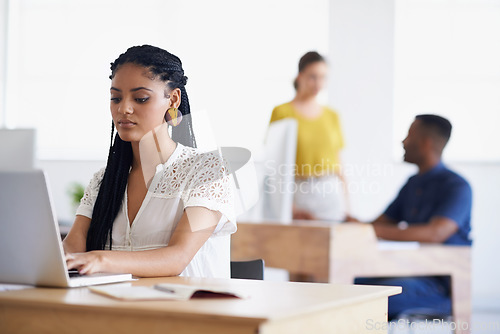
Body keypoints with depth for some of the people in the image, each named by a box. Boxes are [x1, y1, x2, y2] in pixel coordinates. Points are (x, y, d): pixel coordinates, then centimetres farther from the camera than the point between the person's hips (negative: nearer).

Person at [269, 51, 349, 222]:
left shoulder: (332, 116, 14)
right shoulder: (282, 112, 1)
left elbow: (338, 167, 15)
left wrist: (345, 206, 9)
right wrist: (288, 205, -11)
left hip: (331, 196, 3)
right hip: (298, 194, -3)